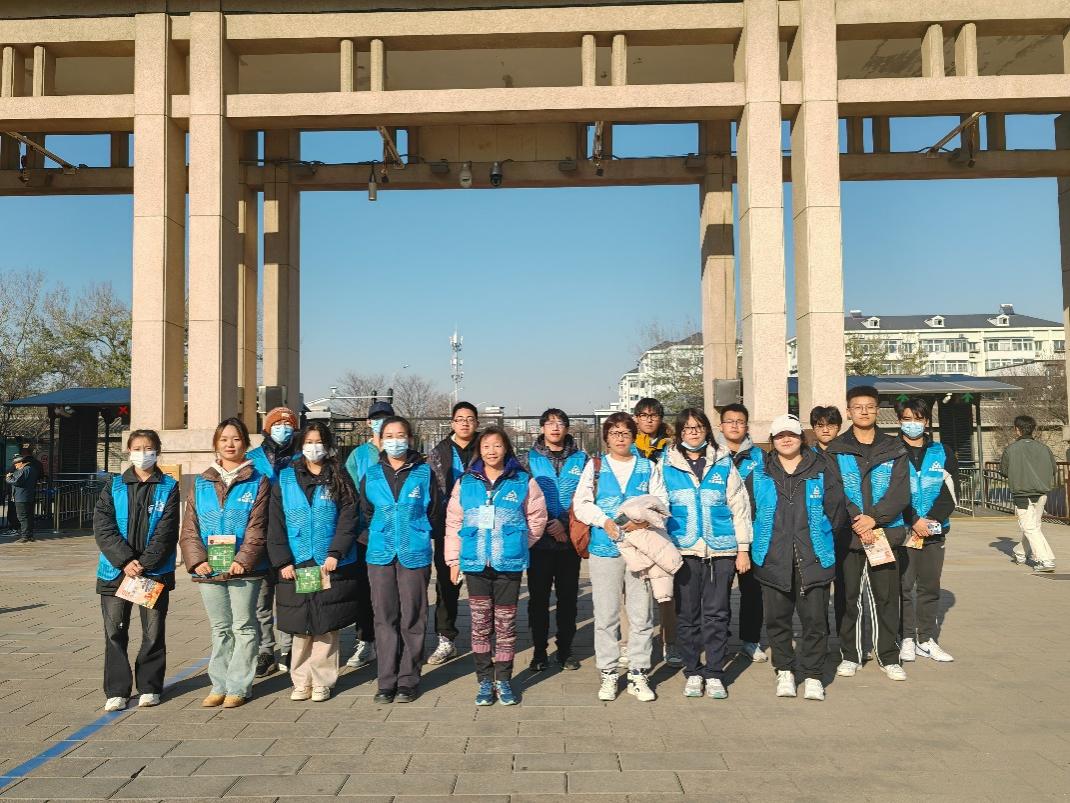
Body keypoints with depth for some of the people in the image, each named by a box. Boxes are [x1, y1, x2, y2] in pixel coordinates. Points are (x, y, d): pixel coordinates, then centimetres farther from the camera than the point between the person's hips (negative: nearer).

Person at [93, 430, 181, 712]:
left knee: (154, 632, 6)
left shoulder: (168, 487, 2)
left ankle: (149, 687, 18)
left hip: (155, 572, -1)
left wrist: (144, 564, -16)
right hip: (115, 571, 1)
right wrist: (125, 561, -15)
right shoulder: (114, 486, 6)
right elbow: (102, 528, -4)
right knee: (115, 632, 5)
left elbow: (166, 532, -6)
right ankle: (116, 690, 15)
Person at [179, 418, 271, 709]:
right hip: (208, 570, 3)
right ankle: (219, 685, 22)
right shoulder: (201, 483, 9)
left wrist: (243, 560, -18)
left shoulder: (257, 482, 0)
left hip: (244, 569, -3)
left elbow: (257, 528, -7)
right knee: (219, 629, 13)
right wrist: (197, 560, -9)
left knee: (243, 627, 4)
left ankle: (239, 686, 13)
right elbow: (189, 528, 5)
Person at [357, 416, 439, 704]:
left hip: (415, 554, -2)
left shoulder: (423, 473, 1)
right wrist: (372, 538, 8)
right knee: (385, 617, 5)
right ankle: (386, 681, 14)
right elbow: (363, 513, 16)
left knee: (412, 617, 3)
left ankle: (408, 680, 13)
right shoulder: (371, 475, 6)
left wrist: (417, 535, 7)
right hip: (380, 554, 2)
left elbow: (432, 510, 8)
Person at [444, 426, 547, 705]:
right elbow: (453, 522, 7)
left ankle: (503, 680, 18)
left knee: (505, 624, 6)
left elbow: (537, 517, 9)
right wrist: (454, 559, 6)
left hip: (509, 564, -1)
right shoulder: (466, 483, 4)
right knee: (480, 624, 5)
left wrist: (519, 544, 7)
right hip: (475, 563, 1)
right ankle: (485, 681, 17)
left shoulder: (523, 481, 1)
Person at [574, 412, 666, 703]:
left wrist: (643, 520, -14)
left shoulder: (648, 467, 12)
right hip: (604, 548, -1)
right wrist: (604, 521, -13)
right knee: (606, 615, 3)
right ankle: (608, 673, 14)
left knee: (641, 614, 3)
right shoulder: (595, 466, 9)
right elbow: (581, 504, 3)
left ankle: (638, 674, 13)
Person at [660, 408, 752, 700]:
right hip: (684, 549, 0)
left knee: (717, 613, 2)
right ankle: (692, 672, 17)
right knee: (687, 614, 5)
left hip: (721, 549, 0)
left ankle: (714, 674, 12)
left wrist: (743, 549, 4)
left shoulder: (724, 463, 7)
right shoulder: (667, 465, 6)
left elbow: (739, 506, 8)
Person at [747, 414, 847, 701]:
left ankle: (812, 675, 14)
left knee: (814, 618, 1)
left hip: (813, 559, -1)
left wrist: (818, 535, 3)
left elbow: (837, 512, 6)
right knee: (777, 618, 7)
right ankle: (784, 670, 22)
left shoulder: (821, 473, 7)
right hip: (773, 560, 1)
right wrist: (762, 541, 6)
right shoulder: (759, 476, 8)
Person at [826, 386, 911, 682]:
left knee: (887, 597, 5)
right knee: (849, 596, 6)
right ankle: (850, 655, 18)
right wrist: (856, 521, -17)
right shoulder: (836, 450, 4)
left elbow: (901, 492, -2)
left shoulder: (894, 449, 8)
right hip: (848, 534, -1)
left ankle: (889, 657, 18)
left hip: (886, 532, 1)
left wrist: (874, 517, -16)